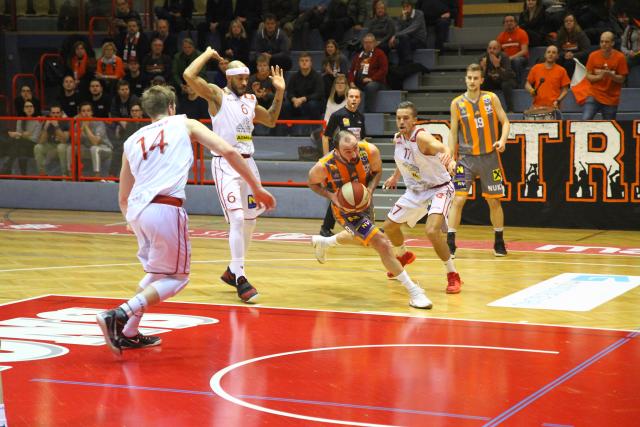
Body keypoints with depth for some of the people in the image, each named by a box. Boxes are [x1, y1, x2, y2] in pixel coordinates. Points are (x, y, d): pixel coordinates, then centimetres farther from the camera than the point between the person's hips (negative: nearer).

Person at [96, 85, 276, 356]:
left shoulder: (132, 140, 24)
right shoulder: (184, 124, 15)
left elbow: (122, 198, 27)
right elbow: (227, 151, 4)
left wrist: (135, 224, 44)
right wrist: (257, 189, 8)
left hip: (135, 209, 5)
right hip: (165, 209, -5)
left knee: (156, 272, 26)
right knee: (176, 278, 8)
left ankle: (129, 333, 21)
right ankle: (118, 315, -10)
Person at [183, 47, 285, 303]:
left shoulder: (250, 100, 14)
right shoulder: (217, 95, -5)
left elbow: (270, 120, 27)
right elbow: (189, 75, -19)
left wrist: (279, 93, 17)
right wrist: (208, 54, -7)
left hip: (248, 163, 7)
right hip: (225, 165, -7)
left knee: (250, 220, 12)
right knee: (237, 219, -17)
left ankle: (232, 271, 27)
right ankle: (240, 279, -13)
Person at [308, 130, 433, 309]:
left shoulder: (370, 151, -27)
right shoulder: (323, 167, -33)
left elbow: (377, 171, -4)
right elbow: (312, 182, -9)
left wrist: (370, 189, -24)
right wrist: (331, 195, -27)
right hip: (345, 209, -6)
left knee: (363, 238, 33)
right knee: (382, 244, -18)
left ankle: (323, 242, 60)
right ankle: (414, 292, -11)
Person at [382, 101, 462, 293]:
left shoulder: (421, 136, -29)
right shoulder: (397, 138, -5)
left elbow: (442, 147, -51)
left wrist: (448, 157, -72)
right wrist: (395, 176, 29)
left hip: (439, 188, -8)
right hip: (415, 190, 8)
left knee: (431, 230, -30)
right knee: (389, 226, 15)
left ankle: (453, 275, -12)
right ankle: (403, 256, 49)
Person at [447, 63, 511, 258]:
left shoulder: (491, 98, 0)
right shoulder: (457, 103, -1)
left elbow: (505, 121, 3)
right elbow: (453, 132, 4)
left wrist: (502, 140, -16)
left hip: (489, 156, 1)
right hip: (466, 158, -1)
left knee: (494, 201, 9)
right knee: (458, 199, -11)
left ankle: (499, 242, 24)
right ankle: (450, 243, -7)